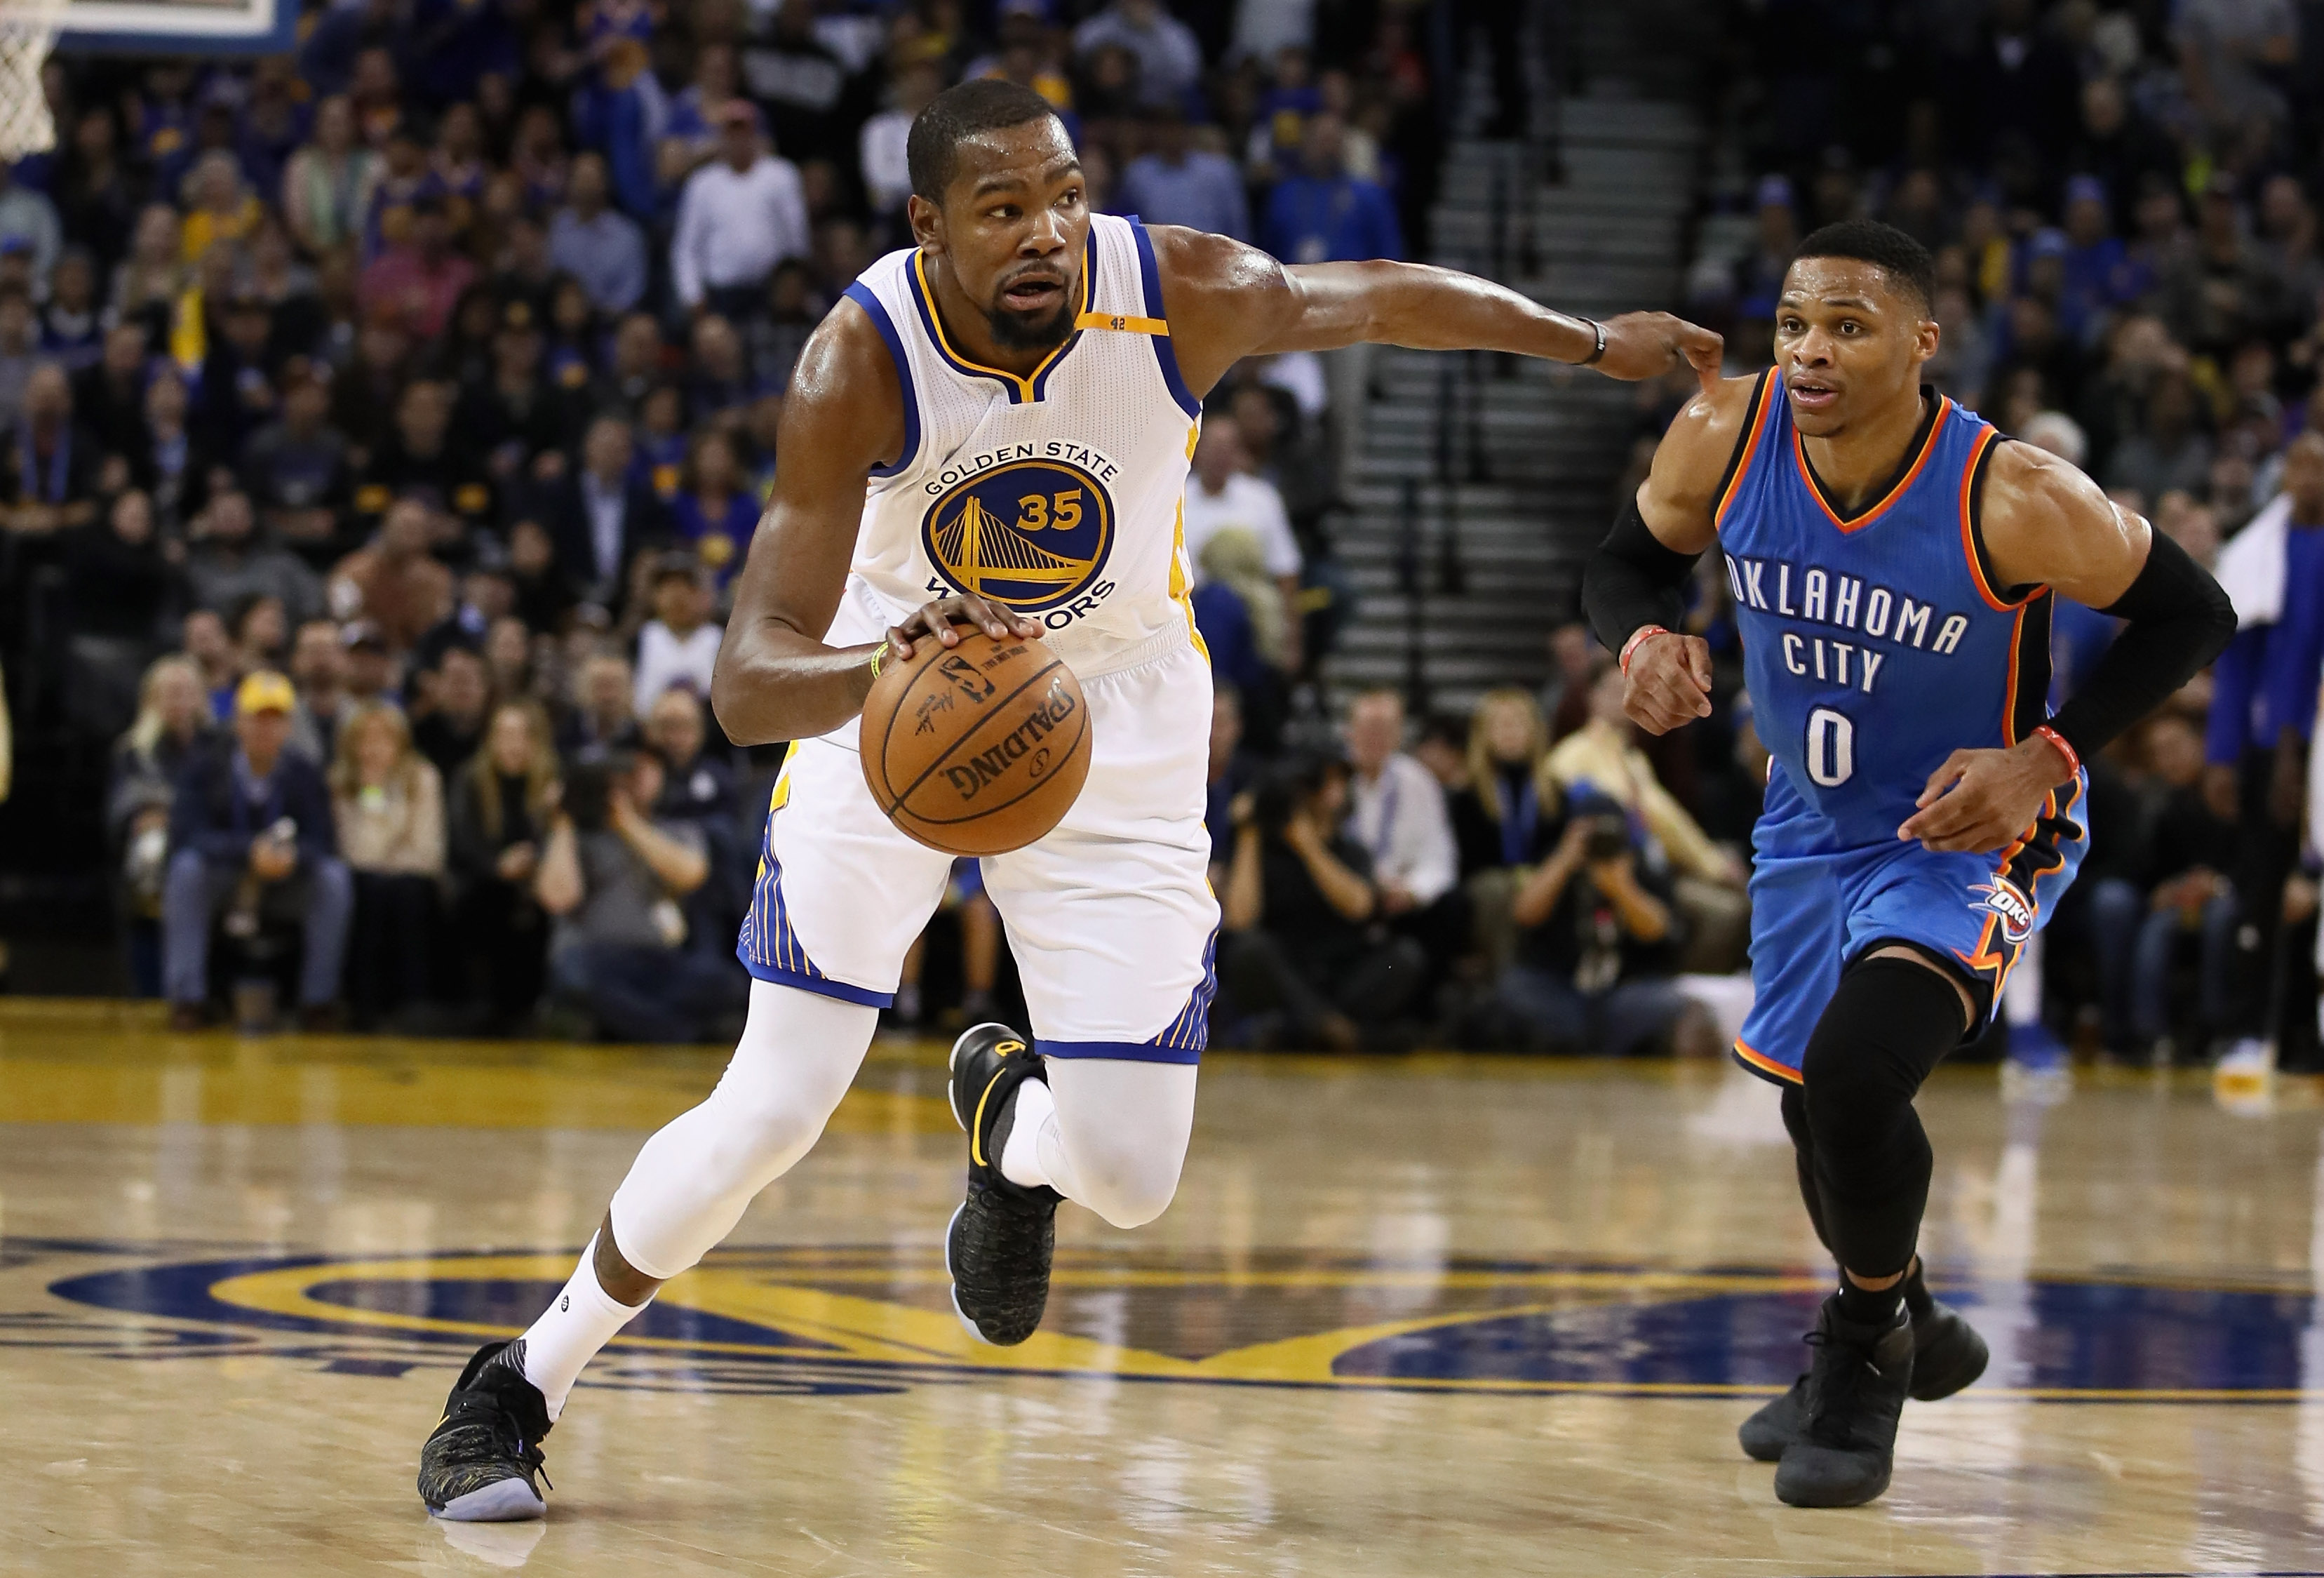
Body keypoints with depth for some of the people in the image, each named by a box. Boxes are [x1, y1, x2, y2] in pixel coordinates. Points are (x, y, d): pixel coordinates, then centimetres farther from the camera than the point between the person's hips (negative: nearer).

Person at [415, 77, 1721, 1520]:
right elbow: (748, 684, -34)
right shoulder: (860, 364, -29)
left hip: (1116, 735, 2)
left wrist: (1592, 341, 13)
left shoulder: (1182, 294, -25)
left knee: (1129, 1178, -2)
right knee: (770, 1113, -11)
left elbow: (1374, 299, -2)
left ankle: (1011, 1116, 37)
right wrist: (889, 662, -57)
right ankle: (517, 1388, 10)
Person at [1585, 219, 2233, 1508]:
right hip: (1811, 826, 6)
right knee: (1822, 1109, 19)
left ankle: (1863, 1351, 2)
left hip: (1970, 835, -5)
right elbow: (1630, 560, 1)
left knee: (1854, 1075, -26)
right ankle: (1902, 1334, 49)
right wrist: (1644, 641, -22)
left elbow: (2190, 615, -16)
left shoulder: (2015, 500, -30)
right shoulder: (1724, 436, -18)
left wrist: (2047, 759, -25)